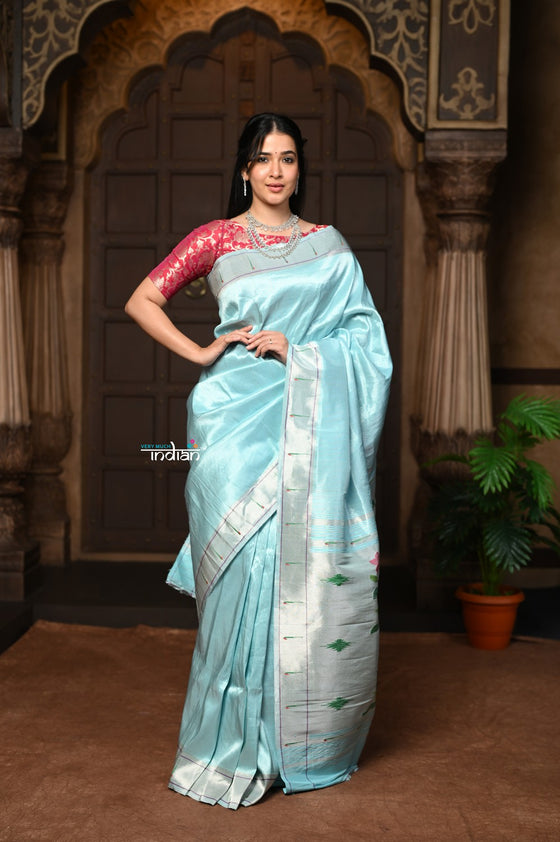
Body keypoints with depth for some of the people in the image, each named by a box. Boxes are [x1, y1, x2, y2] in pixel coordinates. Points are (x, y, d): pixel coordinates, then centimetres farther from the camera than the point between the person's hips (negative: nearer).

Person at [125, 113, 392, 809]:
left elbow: (364, 338, 8)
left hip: (312, 426, 2)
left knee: (315, 576, 2)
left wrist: (297, 350, -7)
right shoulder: (215, 240, 6)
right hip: (239, 419, -2)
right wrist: (200, 353, -6)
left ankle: (308, 741, 19)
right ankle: (237, 748, 12)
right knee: (246, 573, -3)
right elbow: (141, 301, 5)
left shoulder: (329, 245, 12)